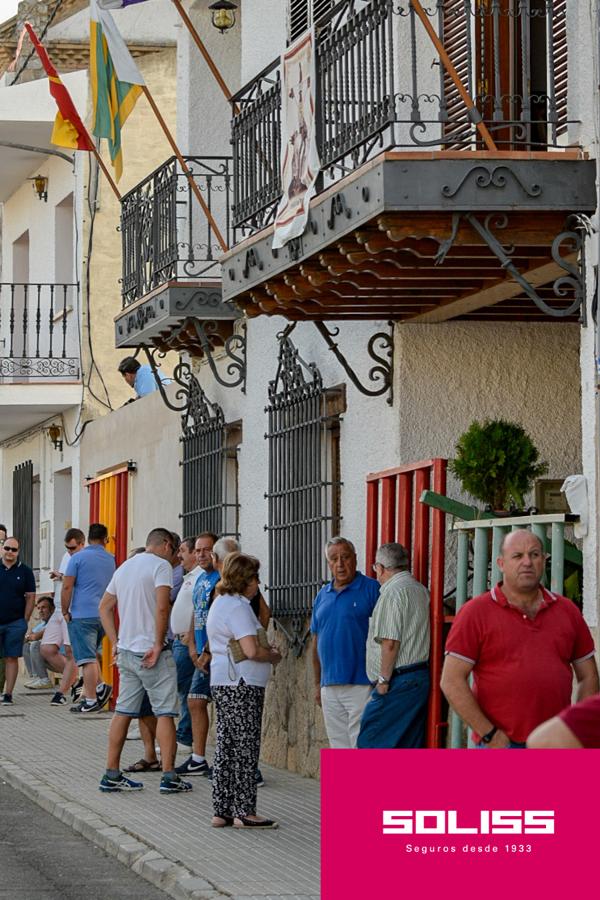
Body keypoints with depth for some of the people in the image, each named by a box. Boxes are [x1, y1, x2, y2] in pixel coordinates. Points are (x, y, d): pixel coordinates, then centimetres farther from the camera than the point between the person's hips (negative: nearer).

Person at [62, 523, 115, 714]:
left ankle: (91, 700, -8)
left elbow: (67, 586, -8)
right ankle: (100, 687, 3)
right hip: (104, 616, 5)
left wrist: (65, 612, 0)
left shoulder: (78, 558, -4)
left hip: (82, 614, -5)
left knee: (87, 658, -6)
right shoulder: (111, 560, 11)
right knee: (90, 654, 19)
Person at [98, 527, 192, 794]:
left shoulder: (124, 567, 16)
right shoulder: (161, 565, -9)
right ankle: (169, 777, -4)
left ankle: (112, 775, 12)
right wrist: (158, 644, -16)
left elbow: (104, 607, 19)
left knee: (123, 712, 10)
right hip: (151, 652, -7)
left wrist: (115, 642, 16)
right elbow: (162, 607, -21)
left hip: (126, 651, 7)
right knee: (164, 712, -2)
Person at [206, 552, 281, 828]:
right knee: (245, 748, -5)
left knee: (226, 747, 11)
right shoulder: (237, 607, -15)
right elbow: (251, 650, -23)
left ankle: (222, 811, 13)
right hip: (242, 685, -10)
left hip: (222, 682, 10)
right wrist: (273, 656, -4)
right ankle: (244, 812, -2)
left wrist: (265, 650, 13)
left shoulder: (220, 603, 17)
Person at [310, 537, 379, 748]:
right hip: (330, 687, 7)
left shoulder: (372, 590, -4)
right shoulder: (323, 596, 15)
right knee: (339, 746, 10)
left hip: (361, 684, -7)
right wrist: (317, 684, 17)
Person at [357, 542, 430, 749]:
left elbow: (390, 642, -17)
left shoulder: (393, 592, -11)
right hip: (420, 676, 9)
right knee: (410, 745, 10)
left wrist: (384, 680, -12)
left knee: (370, 741, -7)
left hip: (398, 680, -9)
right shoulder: (420, 590, 17)